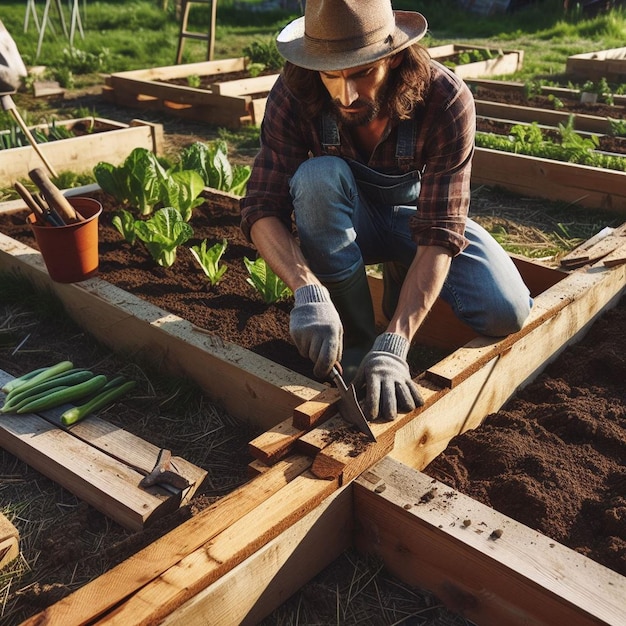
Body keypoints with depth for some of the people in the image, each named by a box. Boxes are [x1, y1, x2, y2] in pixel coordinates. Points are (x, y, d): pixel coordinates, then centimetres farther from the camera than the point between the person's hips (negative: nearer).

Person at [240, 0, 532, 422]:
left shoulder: (447, 101, -31)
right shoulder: (294, 96, -27)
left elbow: (439, 235, -34)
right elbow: (262, 210, -29)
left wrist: (395, 345, -44)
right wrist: (308, 291, -48)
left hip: (417, 212, 0)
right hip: (342, 220, 1)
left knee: (507, 313, -22)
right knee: (317, 177, -35)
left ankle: (403, 279, 9)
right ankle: (357, 339, -17)